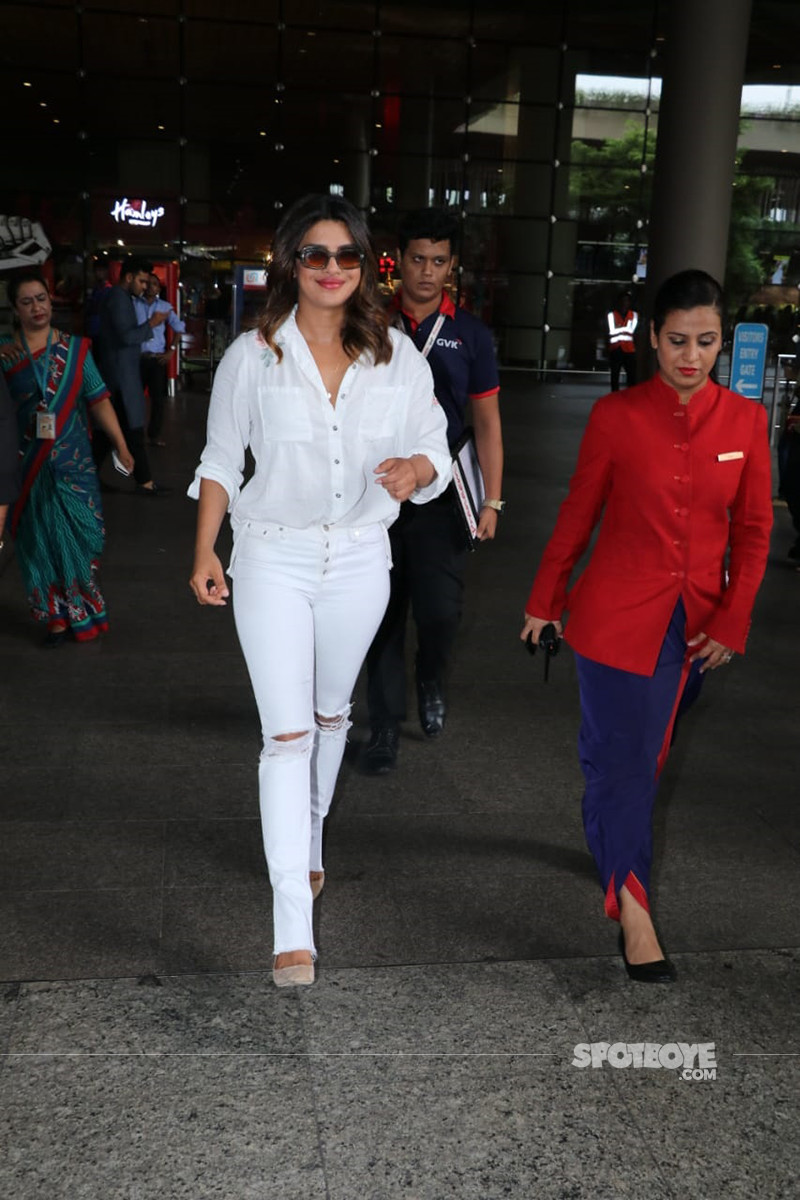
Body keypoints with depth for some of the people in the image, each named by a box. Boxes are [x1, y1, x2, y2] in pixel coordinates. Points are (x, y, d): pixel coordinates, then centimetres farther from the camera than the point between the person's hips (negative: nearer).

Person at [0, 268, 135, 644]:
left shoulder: (74, 349, 4)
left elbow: (98, 400, 1)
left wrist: (121, 446, -4)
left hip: (74, 461, 0)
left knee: (79, 533, 3)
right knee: (39, 539, 5)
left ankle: (81, 612, 20)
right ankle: (55, 615, 17)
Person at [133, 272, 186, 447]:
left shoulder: (165, 306, 9)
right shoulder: (133, 304, 2)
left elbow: (179, 327, 12)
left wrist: (172, 350, 4)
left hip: (158, 358, 2)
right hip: (137, 357, -2)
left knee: (158, 398, 3)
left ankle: (154, 435, 13)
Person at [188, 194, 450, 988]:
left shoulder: (397, 356, 0)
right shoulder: (253, 355, -4)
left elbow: (433, 447, 5)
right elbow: (221, 461, 2)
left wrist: (415, 469, -19)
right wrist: (205, 554, -2)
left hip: (359, 558, 3)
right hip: (273, 559, -2)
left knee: (330, 714, 18)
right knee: (286, 733, -7)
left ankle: (308, 843, 43)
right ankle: (293, 928, -5)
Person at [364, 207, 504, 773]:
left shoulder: (470, 334, 4)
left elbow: (487, 421, 6)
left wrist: (492, 500, 0)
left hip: (441, 493, -1)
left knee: (440, 609, -9)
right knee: (384, 614, 6)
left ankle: (432, 681, 24)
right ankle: (385, 726, 20)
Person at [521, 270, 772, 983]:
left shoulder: (745, 420, 0)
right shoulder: (617, 415, -6)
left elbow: (753, 530, 4)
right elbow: (578, 514, 2)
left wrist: (732, 622, -1)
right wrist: (544, 602, 8)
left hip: (696, 622, 3)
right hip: (618, 612, -3)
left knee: (650, 753, 16)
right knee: (623, 756, 0)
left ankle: (607, 844, 40)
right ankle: (632, 906, 10)